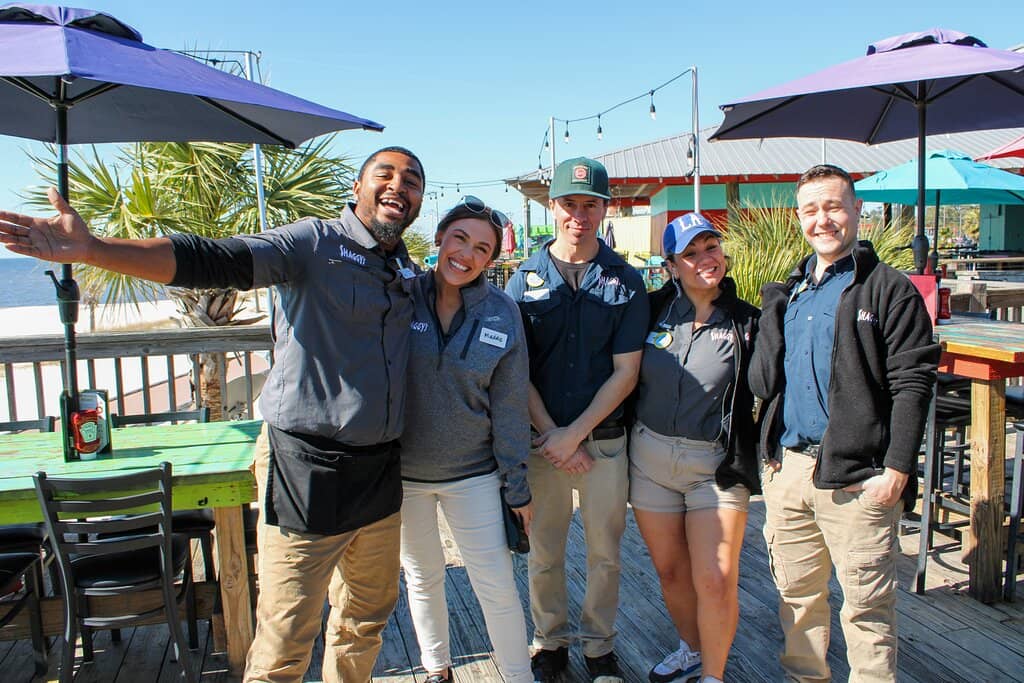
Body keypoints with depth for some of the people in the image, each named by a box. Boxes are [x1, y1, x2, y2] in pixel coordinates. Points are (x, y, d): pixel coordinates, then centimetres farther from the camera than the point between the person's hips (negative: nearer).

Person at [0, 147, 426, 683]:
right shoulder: (313, 243, -9)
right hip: (308, 472, -6)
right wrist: (91, 250, -35)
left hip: (379, 474, 6)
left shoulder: (409, 274, 10)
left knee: (367, 618, 21)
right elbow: (209, 260, -23)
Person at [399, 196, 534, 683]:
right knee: (422, 577, 18)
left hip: (473, 474, -1)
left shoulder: (502, 314, -8)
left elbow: (509, 405, -4)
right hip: (401, 472, 1)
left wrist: (517, 486, -2)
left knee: (497, 584, 1)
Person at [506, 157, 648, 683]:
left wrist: (575, 433, -11)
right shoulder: (525, 280, 1)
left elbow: (625, 371, -4)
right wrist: (550, 433, -9)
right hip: (541, 438, 1)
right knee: (543, 553, 11)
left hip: (605, 438, 0)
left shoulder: (626, 282, 0)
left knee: (604, 552, 11)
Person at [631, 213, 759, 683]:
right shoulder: (654, 309, 1)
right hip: (651, 457, 2)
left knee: (716, 580, -6)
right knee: (670, 570, 14)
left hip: (717, 464, -2)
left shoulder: (747, 322, -2)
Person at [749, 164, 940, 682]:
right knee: (797, 593, 16)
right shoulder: (789, 292, 14)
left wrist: (897, 470, -15)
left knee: (866, 606, 3)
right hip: (786, 467, 6)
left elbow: (912, 384, -10)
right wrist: (770, 455, 7)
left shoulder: (889, 289, -4)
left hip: (856, 477, -6)